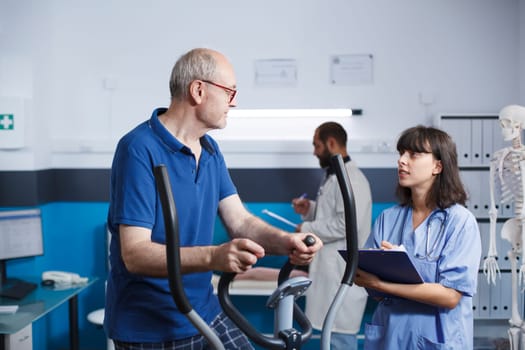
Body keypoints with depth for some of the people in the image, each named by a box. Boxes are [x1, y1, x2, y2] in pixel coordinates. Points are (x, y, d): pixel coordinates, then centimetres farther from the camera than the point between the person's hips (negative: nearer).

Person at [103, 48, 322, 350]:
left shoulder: (211, 150, 7)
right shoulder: (139, 149, -19)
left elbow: (240, 221, 2)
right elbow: (135, 254, -25)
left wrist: (284, 241, -18)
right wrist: (213, 256, -40)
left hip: (206, 314, 7)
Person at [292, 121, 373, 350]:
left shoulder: (351, 179, -16)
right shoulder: (334, 176, 16)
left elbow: (346, 224, -26)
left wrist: (307, 229, -15)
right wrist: (310, 209, 9)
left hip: (342, 275, -10)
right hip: (331, 272, 10)